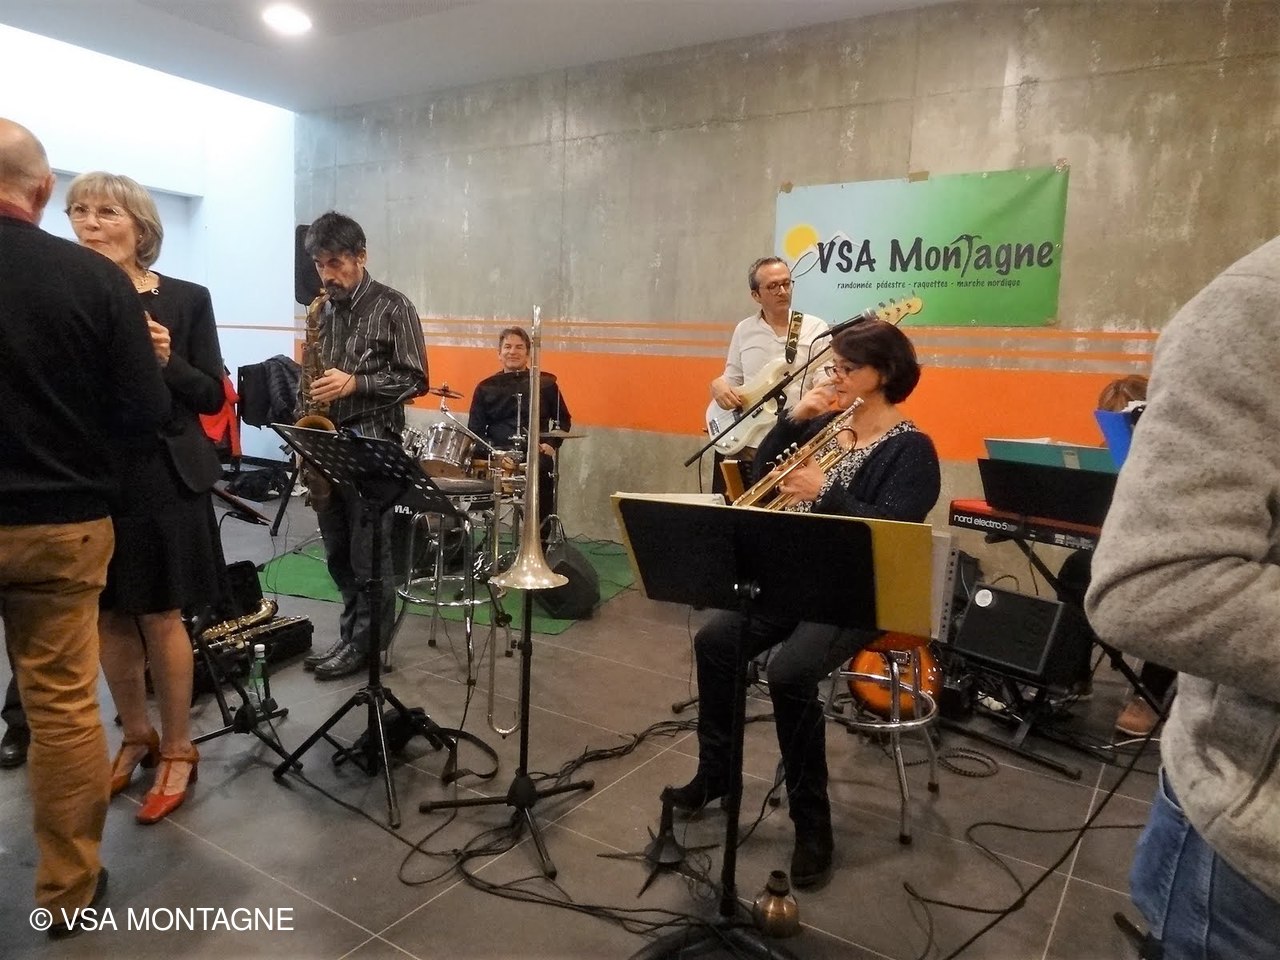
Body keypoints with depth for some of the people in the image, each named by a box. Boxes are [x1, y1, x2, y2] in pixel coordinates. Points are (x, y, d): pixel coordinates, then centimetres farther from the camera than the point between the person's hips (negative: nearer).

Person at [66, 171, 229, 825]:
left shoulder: (186, 299, -2)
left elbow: (212, 397, -3)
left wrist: (168, 361, -19)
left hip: (162, 477, -3)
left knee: (159, 617, 5)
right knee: (108, 617, 13)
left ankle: (178, 750, 21)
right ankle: (136, 737, 33)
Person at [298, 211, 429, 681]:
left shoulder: (393, 307, -6)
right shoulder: (324, 310, 12)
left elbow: (415, 380, -9)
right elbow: (314, 373, 19)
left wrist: (354, 384, -19)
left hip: (372, 444, -6)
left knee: (368, 555, 0)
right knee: (338, 553, 13)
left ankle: (367, 646, 13)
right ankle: (350, 636, 26)